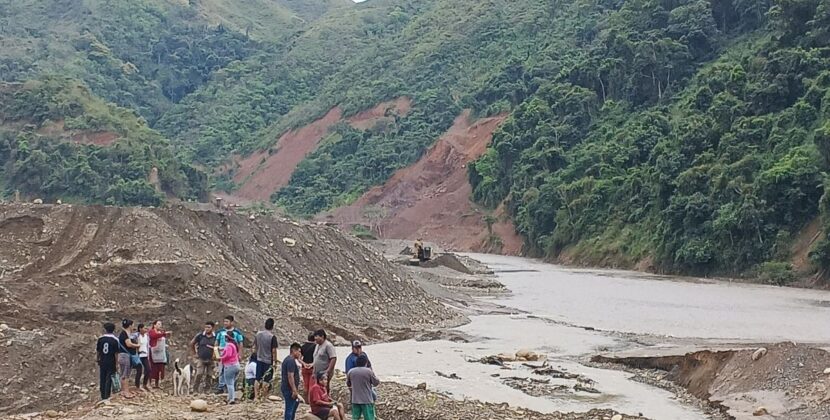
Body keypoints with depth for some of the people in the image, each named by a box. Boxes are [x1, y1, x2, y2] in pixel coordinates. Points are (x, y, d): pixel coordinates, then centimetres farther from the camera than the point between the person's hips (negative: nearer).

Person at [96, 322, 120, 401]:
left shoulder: (100, 339, -1)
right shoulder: (115, 340, -9)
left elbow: (97, 351, 6)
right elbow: (116, 352, -10)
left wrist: (97, 358, 23)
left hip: (102, 362, 3)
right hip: (111, 362, -3)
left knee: (102, 380, 11)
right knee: (109, 380, 0)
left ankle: (103, 397, 17)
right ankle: (107, 397, -2)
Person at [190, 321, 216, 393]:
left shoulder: (215, 337, -2)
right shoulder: (200, 335, -3)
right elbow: (192, 343, 8)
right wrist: (194, 353, 7)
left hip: (210, 360, 1)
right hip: (201, 359, -1)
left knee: (209, 376, 5)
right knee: (199, 375, -11)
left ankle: (207, 391, 15)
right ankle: (195, 389, -3)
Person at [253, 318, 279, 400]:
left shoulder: (258, 334, 2)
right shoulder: (272, 337, -15)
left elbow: (254, 347, 10)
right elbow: (273, 351, -15)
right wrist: (275, 361, -7)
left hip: (259, 360, 5)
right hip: (268, 361, -5)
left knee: (258, 379, 10)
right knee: (266, 380, 2)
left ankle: (256, 396, 10)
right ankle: (264, 397, 6)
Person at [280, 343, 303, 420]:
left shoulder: (288, 359, 14)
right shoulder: (291, 361, -20)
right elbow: (290, 377, -26)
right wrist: (294, 390, -25)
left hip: (287, 388, 11)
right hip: (289, 389, -11)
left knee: (296, 403, 25)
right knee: (289, 408, -4)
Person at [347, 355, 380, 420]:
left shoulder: (350, 372, 2)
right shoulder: (369, 371, -10)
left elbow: (348, 384, 16)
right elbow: (376, 383, -1)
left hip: (355, 400, 4)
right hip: (367, 400, -4)